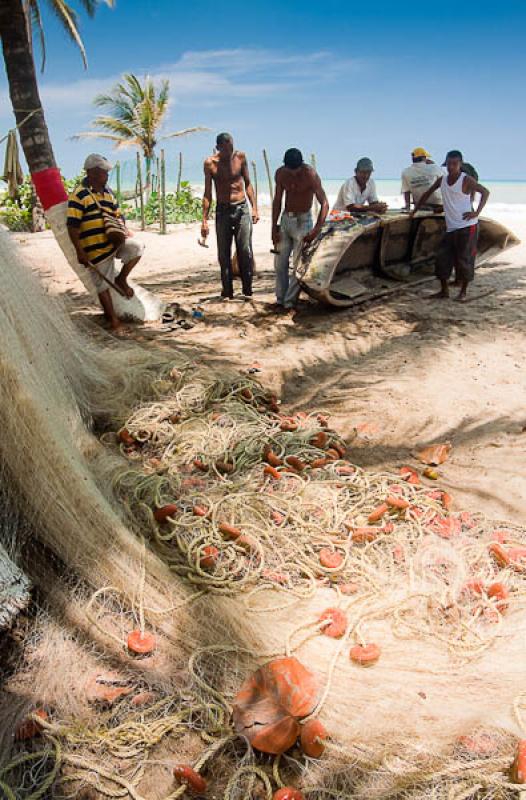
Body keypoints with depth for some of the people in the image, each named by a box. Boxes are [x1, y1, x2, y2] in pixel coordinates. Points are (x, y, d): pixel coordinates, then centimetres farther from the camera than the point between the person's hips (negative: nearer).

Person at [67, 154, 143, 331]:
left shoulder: (108, 192, 12)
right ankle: (113, 319, 13)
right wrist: (80, 251, -18)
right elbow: (72, 226, -15)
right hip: (96, 248, -6)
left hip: (114, 242, 6)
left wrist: (124, 229, -2)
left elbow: (117, 214, 20)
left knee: (137, 248, -15)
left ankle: (122, 279, 5)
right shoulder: (79, 195, -12)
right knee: (103, 284, 1)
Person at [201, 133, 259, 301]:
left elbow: (248, 184, 11)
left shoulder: (240, 157, 3)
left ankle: (247, 290, 1)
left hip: (242, 209, 0)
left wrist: (254, 208, 0)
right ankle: (227, 292, 8)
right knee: (224, 254, 0)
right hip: (222, 211, 0)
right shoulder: (210, 163, -1)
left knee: (245, 252, -7)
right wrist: (204, 220, -4)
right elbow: (207, 193, 2)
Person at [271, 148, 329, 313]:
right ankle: (280, 299, 13)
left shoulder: (310, 174, -17)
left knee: (298, 264, -8)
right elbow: (277, 201, 8)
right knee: (280, 263, 4)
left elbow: (324, 203, -20)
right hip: (285, 219, 5)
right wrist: (274, 227, 4)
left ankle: (290, 302, -3)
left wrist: (316, 230, -29)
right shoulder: (280, 173, -1)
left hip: (303, 221, -5)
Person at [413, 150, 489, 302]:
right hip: (450, 227, 6)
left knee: (464, 259, -3)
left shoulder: (466, 180, -8)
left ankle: (463, 292, 10)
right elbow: (427, 194, 19)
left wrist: (477, 212, -20)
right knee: (442, 258, 2)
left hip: (466, 226, -5)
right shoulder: (442, 180, 8)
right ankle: (444, 290, 14)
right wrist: (415, 209, 15)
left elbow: (485, 192, -9)